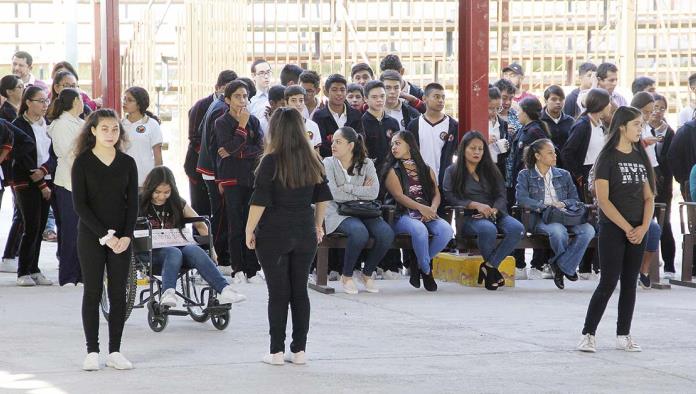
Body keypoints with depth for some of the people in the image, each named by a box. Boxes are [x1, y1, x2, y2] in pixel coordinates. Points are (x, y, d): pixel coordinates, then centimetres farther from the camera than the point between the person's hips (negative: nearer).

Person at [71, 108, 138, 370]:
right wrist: (104, 235, -14)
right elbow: (79, 204, -8)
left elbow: (133, 202, 4)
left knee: (118, 294, 2)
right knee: (92, 292, 0)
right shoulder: (83, 163, -4)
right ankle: (92, 352, 4)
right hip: (91, 237, -3)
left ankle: (115, 351, 7)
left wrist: (126, 236, -9)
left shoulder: (127, 163, 5)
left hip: (121, 238, 3)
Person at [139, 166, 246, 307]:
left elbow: (200, 225, 14)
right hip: (153, 253, -2)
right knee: (173, 252, -36)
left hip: (178, 246, 2)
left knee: (194, 250, -31)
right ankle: (168, 294, -58)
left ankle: (224, 290, -48)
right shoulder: (140, 204, 4)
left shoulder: (178, 203, 11)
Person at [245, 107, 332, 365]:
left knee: (278, 293, 1)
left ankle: (277, 351, 3)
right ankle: (299, 350, 11)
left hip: (274, 235, -4)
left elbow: (260, 201, -13)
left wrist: (250, 230, -4)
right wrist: (318, 226, 25)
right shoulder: (312, 162, 4)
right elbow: (322, 198, 13)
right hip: (304, 235, 4)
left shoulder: (271, 162, -11)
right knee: (300, 291, 9)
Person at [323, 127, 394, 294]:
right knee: (359, 232, -35)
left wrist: (346, 188, -12)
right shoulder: (328, 163, 1)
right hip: (338, 212, -4)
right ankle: (346, 277, -13)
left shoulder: (366, 163, 7)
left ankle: (366, 274, -1)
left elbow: (374, 192, -8)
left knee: (386, 233, -24)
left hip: (363, 212, 4)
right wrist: (361, 192, -7)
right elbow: (334, 194, -13)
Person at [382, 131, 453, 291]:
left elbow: (436, 194, 10)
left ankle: (418, 263, -5)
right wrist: (421, 208, -20)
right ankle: (426, 271, -15)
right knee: (419, 229, -37)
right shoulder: (392, 171, 7)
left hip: (427, 214, 4)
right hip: (402, 216, -4)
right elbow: (398, 195, -7)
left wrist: (432, 209, -13)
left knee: (446, 230, -26)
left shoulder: (427, 170, 19)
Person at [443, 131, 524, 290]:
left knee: (517, 229, -29)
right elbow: (450, 198, -3)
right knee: (488, 229, -39)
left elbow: (501, 196, 11)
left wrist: (493, 210, -12)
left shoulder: (491, 170, 22)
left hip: (494, 213, 4)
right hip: (468, 217, -4)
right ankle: (492, 269, -15)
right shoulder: (452, 171, 11)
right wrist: (475, 205, -16)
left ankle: (489, 266, -23)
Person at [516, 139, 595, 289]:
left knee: (588, 230, -28)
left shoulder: (563, 175, 22)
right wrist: (545, 206, -16)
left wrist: (563, 204, -7)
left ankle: (562, 266, -13)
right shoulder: (525, 175, 11)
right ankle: (568, 266, -10)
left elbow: (575, 199, 16)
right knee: (558, 231, -39)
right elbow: (521, 199, -6)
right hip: (540, 218, -4)